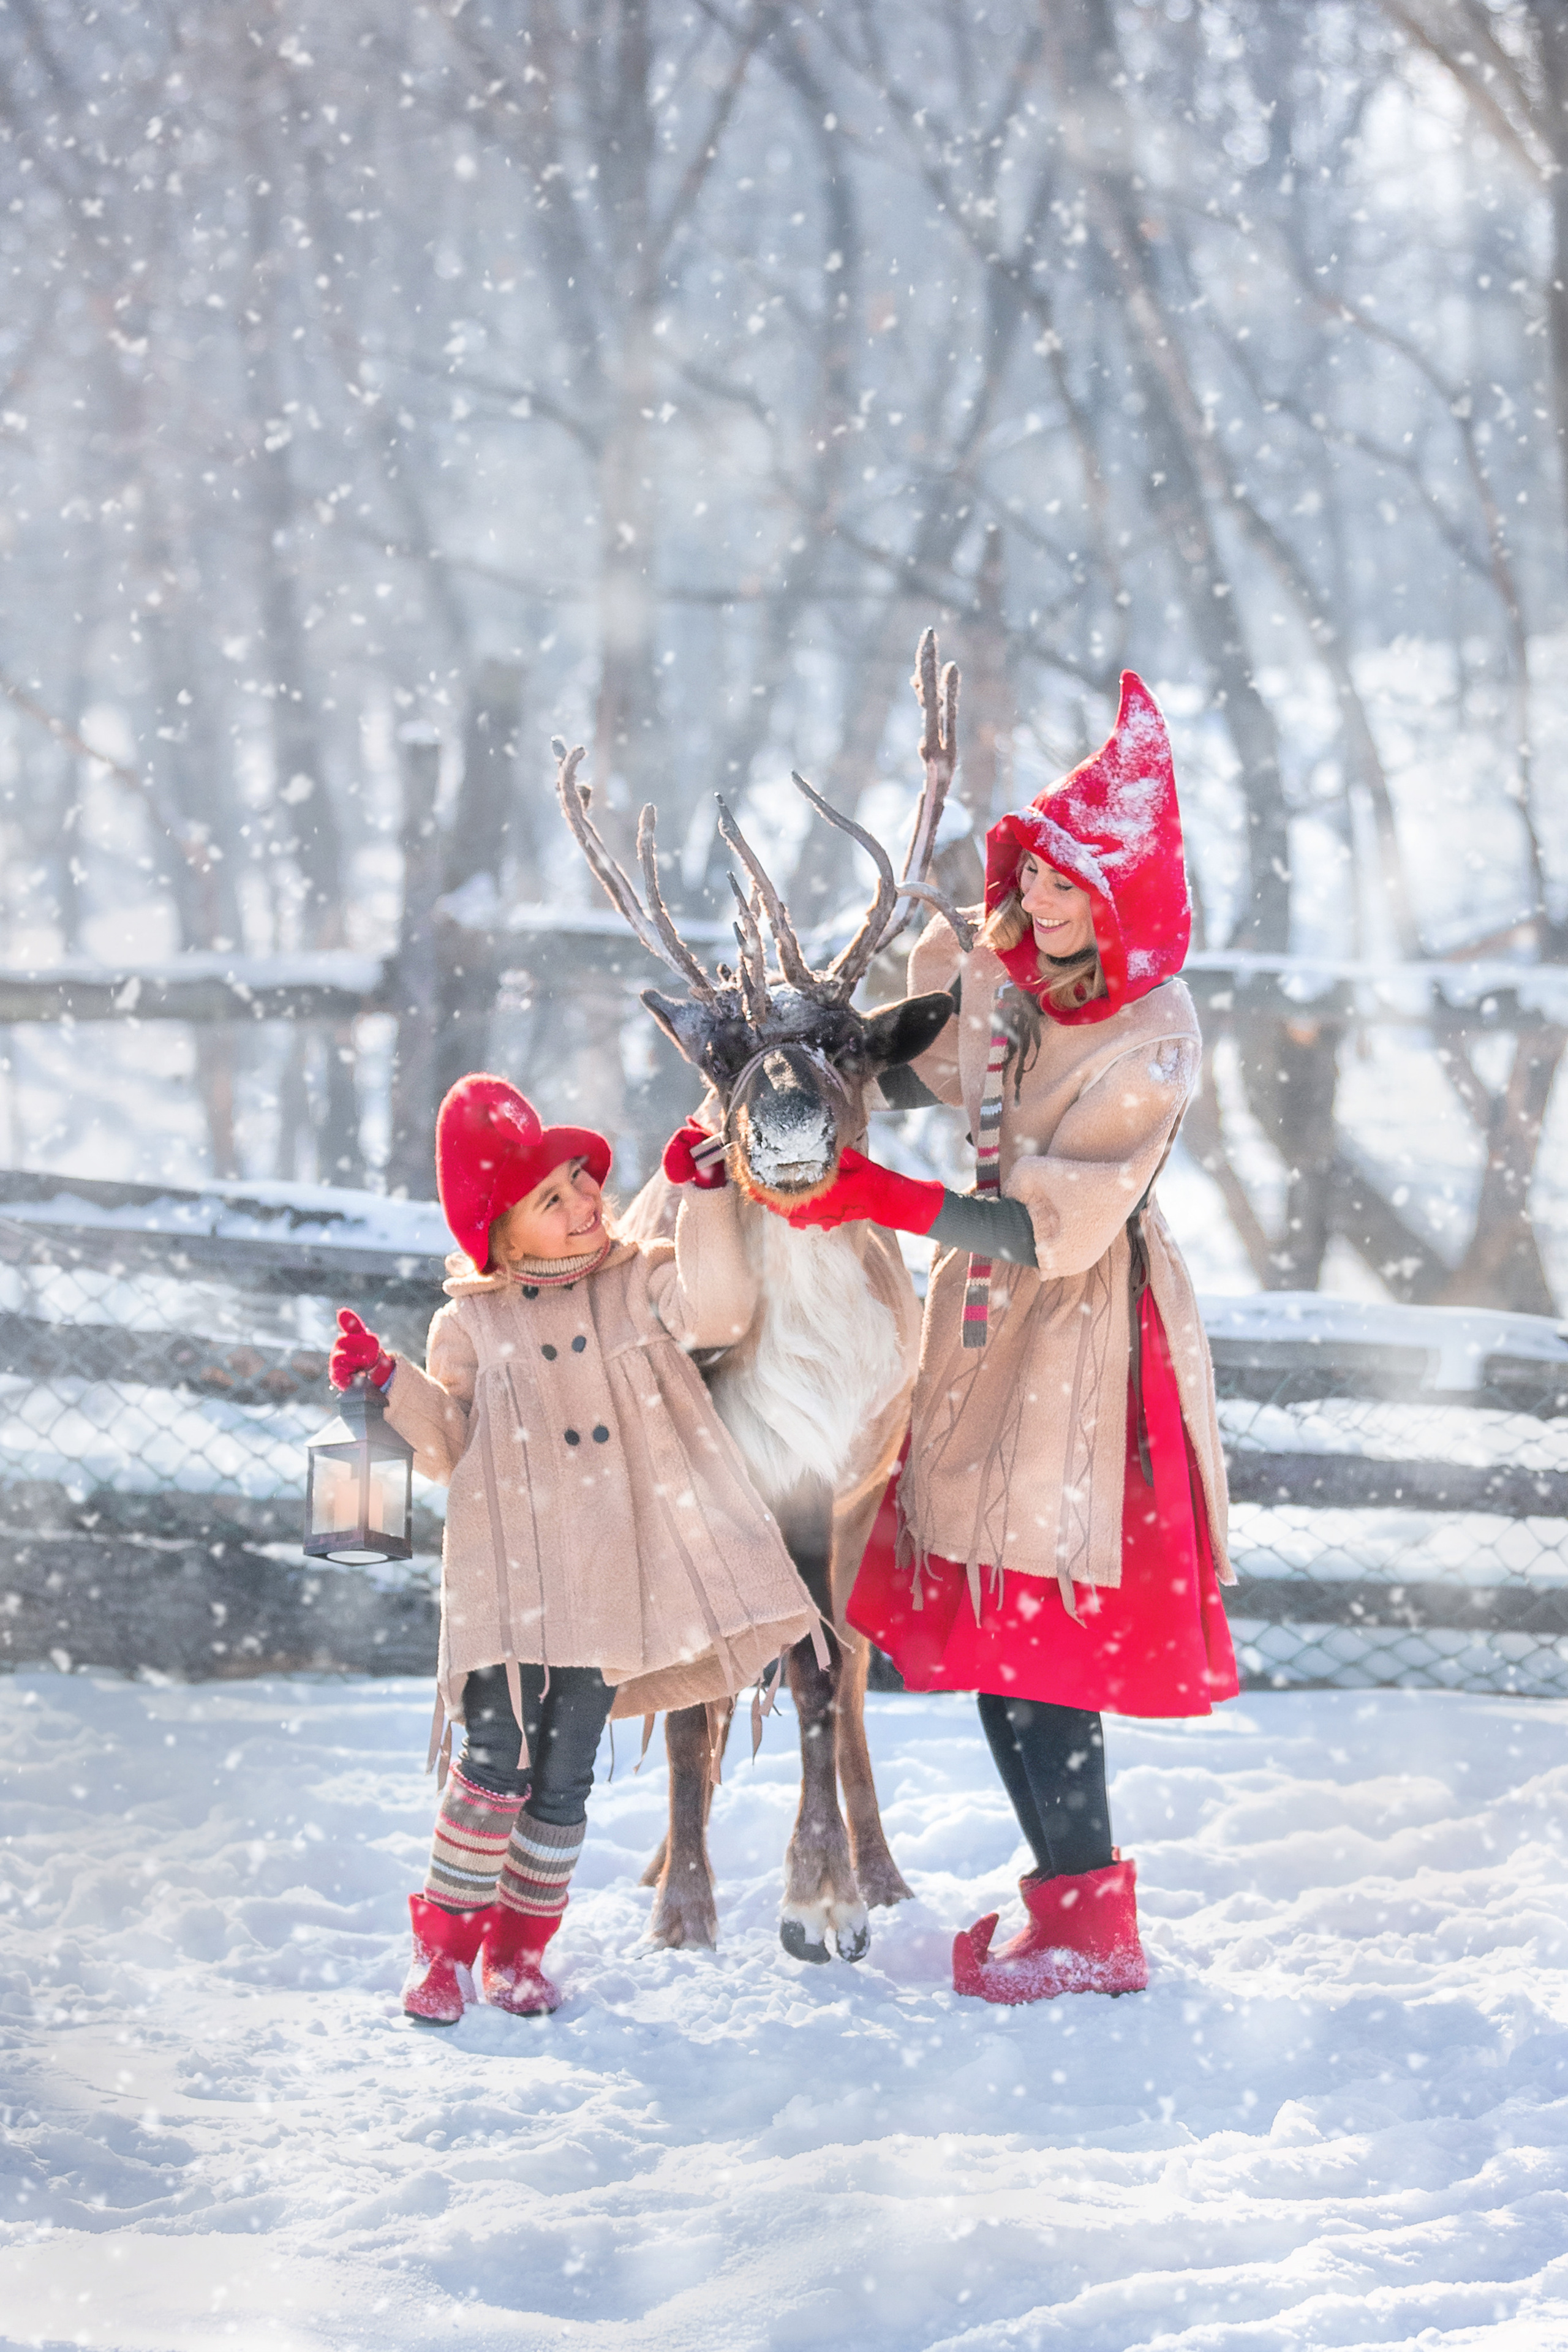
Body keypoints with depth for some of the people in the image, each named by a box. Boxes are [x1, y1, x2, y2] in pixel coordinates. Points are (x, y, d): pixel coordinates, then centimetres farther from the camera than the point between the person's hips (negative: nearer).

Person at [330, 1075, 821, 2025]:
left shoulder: (641, 1284, 6)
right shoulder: (473, 1324, 5)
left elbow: (717, 1313, -13)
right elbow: (449, 1447, 5)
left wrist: (705, 1203, -18)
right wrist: (392, 1385, -10)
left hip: (609, 1583, 1)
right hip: (511, 1580, -1)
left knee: (564, 1779, 6)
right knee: (493, 1762, -11)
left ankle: (521, 1946, 19)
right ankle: (444, 1945, 1)